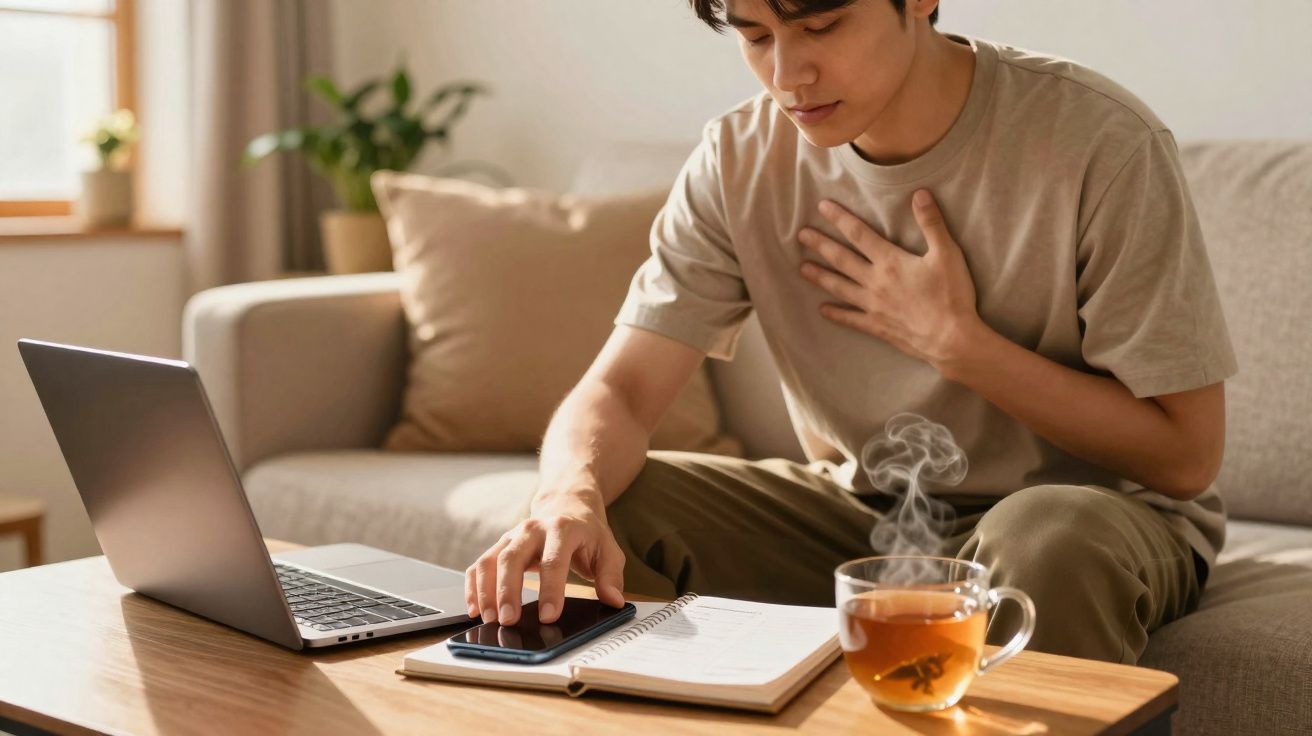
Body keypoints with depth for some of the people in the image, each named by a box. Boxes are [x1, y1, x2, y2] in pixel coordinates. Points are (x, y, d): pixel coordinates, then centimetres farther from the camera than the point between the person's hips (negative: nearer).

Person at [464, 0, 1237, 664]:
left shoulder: (1097, 142, -20)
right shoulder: (740, 160, -8)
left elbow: (1184, 457, -16)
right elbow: (619, 390, -13)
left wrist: (956, 341, -21)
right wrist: (572, 491, -36)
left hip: (1090, 507, -3)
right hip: (856, 509, 3)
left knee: (1047, 538, -38)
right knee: (610, 508, -17)